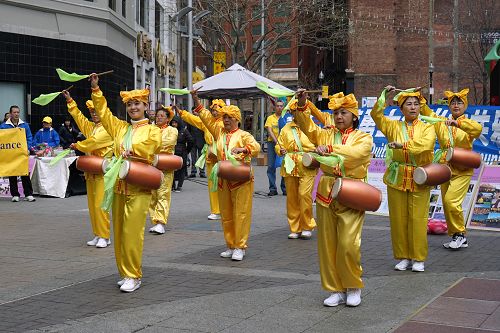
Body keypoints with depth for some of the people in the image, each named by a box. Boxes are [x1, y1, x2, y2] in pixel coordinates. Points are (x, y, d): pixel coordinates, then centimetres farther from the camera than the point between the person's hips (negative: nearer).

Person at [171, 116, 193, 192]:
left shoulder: (184, 131, -1)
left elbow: (191, 141, 1)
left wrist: (187, 151, 7)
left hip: (181, 154, -2)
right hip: (172, 154, 2)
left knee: (181, 170, 1)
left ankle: (179, 186, 7)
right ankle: (172, 186, 12)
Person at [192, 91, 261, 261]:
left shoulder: (243, 135, -4)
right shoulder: (219, 131, 12)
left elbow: (256, 147, -19)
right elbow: (207, 118, 8)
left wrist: (242, 149, -37)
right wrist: (196, 100, 1)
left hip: (241, 180, -5)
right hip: (223, 181, 5)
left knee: (241, 214, -5)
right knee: (226, 215, 10)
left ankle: (240, 247, 1)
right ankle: (230, 246, 19)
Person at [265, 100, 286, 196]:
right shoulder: (270, 118, 10)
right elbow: (269, 131, -1)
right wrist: (276, 141, -17)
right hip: (272, 143, 0)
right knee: (271, 166, -2)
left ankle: (285, 188, 5)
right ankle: (272, 189, 3)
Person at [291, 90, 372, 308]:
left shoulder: (363, 138, 3)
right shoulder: (326, 134, 13)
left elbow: (356, 152, -19)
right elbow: (308, 127, -3)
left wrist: (330, 149, -30)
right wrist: (302, 105, -19)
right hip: (326, 193, 4)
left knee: (348, 244, -10)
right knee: (327, 244, 5)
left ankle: (353, 288, 12)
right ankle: (335, 290, 17)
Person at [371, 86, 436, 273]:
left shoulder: (427, 128, 4)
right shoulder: (394, 126, 9)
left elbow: (425, 144, -16)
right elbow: (376, 115, -3)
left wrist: (402, 145, -25)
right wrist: (384, 95, -8)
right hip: (397, 178, 2)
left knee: (418, 219, -3)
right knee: (399, 219, 4)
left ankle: (418, 258, 9)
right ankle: (403, 257, 15)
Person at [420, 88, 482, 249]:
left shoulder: (468, 124, -4)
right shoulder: (441, 122, 8)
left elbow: (478, 129, -27)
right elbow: (425, 111, 7)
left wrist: (457, 123, -39)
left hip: (462, 171, -5)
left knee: (451, 201, -19)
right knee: (447, 205, 9)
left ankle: (460, 234, 0)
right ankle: (458, 238, 22)